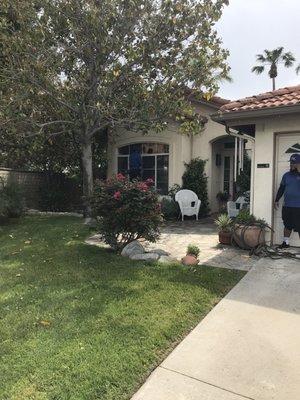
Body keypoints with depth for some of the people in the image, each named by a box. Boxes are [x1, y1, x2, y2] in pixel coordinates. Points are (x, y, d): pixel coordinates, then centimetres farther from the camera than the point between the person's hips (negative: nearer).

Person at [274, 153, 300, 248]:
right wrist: (276, 200, 15)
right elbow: (281, 188, 16)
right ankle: (286, 243, 27)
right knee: (287, 226, 15)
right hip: (286, 206, 5)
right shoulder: (286, 175, 11)